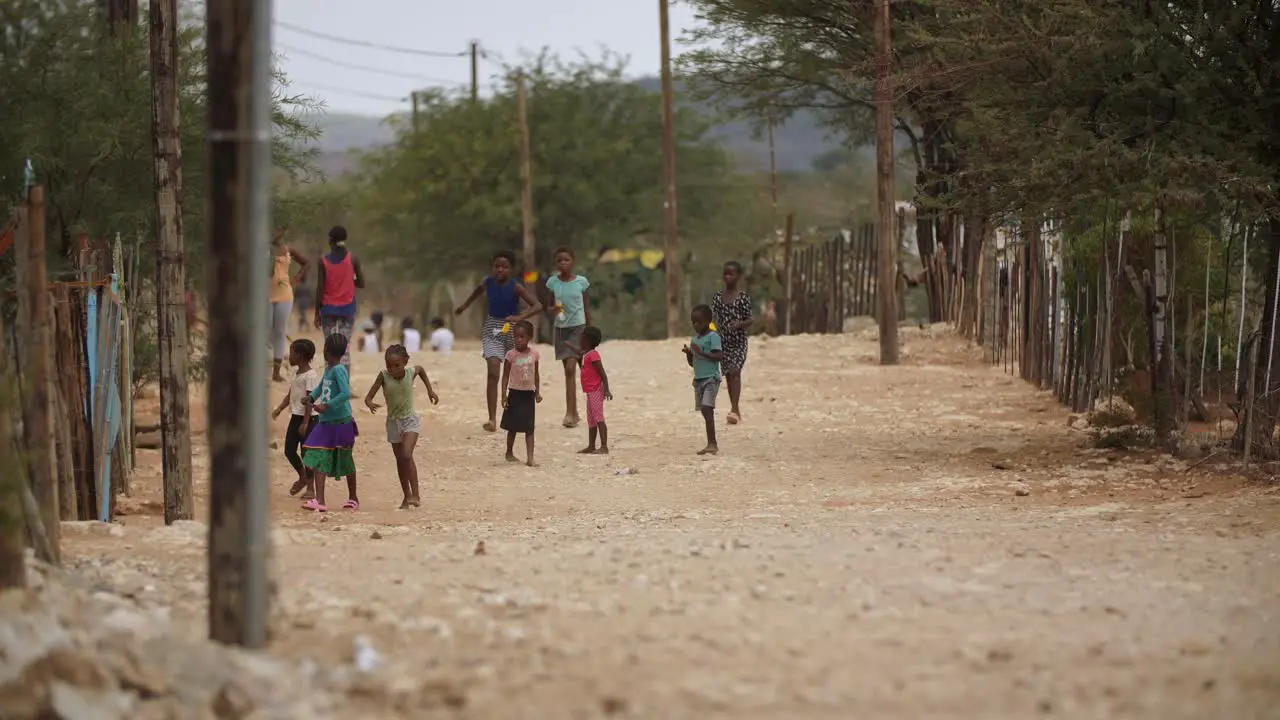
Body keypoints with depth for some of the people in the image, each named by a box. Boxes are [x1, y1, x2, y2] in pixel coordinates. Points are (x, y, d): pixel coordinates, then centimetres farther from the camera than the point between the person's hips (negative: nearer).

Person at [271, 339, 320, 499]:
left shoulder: (311, 376, -15)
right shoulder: (296, 372, 12)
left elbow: (309, 400, -18)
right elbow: (290, 394, 18)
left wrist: (305, 423, -21)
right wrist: (279, 409, 7)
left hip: (306, 418, -8)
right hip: (295, 416, 8)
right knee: (289, 450, 8)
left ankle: (310, 488, 7)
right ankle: (302, 477, 29)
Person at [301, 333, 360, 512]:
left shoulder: (338, 370, -16)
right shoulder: (328, 369, 10)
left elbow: (346, 393, -26)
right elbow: (322, 386, 29)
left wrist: (326, 406, -26)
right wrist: (312, 397, 12)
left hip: (341, 422, -8)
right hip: (326, 422, 8)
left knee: (346, 461, 8)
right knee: (318, 459, -3)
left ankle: (353, 498, 23)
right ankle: (319, 500, -9)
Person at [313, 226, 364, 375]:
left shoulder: (324, 261, -4)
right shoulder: (352, 259, -3)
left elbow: (320, 289, -5)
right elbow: (361, 283, -1)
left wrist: (317, 313, 1)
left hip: (328, 308, -1)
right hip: (347, 308, 1)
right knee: (345, 348, 2)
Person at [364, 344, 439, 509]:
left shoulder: (411, 373, -14)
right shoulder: (384, 376, -16)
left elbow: (421, 369, 12)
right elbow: (369, 397, -20)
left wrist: (430, 390, 12)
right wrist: (369, 403, -42)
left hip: (410, 420, -2)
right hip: (393, 421, 2)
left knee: (406, 455, -20)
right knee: (400, 460, 9)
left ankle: (415, 494, -17)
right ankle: (407, 497, 20)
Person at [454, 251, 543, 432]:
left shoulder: (516, 287, -17)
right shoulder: (488, 283, -6)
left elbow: (537, 306, -24)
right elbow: (479, 289, 20)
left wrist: (519, 317, -38)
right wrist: (465, 305, 32)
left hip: (512, 329, -1)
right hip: (493, 329, 1)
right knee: (493, 372, -15)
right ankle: (492, 419, -20)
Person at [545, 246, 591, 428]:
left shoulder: (581, 281, -3)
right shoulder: (552, 282, 0)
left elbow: (587, 308, 5)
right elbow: (547, 309, 4)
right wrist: (553, 310, -20)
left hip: (578, 327, -3)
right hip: (561, 328, 3)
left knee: (570, 368, -14)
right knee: (568, 370, 8)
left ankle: (569, 413, -16)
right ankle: (574, 413, 16)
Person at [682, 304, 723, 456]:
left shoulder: (713, 336, -7)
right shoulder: (695, 339, 16)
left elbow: (719, 356, -17)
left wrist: (701, 352, -21)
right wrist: (688, 353, 1)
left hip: (711, 378, -8)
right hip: (698, 379, 8)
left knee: (707, 408, -18)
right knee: (705, 411, 8)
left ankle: (712, 444, -21)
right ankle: (711, 445, 12)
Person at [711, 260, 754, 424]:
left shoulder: (743, 298, -5)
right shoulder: (718, 296, 5)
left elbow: (750, 320, -3)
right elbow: (714, 317, 9)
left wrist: (740, 324, -22)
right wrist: (713, 326, -11)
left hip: (738, 341, -4)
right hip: (723, 340, 4)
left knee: (735, 371, -17)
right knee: (728, 374, 8)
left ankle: (734, 409, -24)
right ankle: (735, 410, 18)